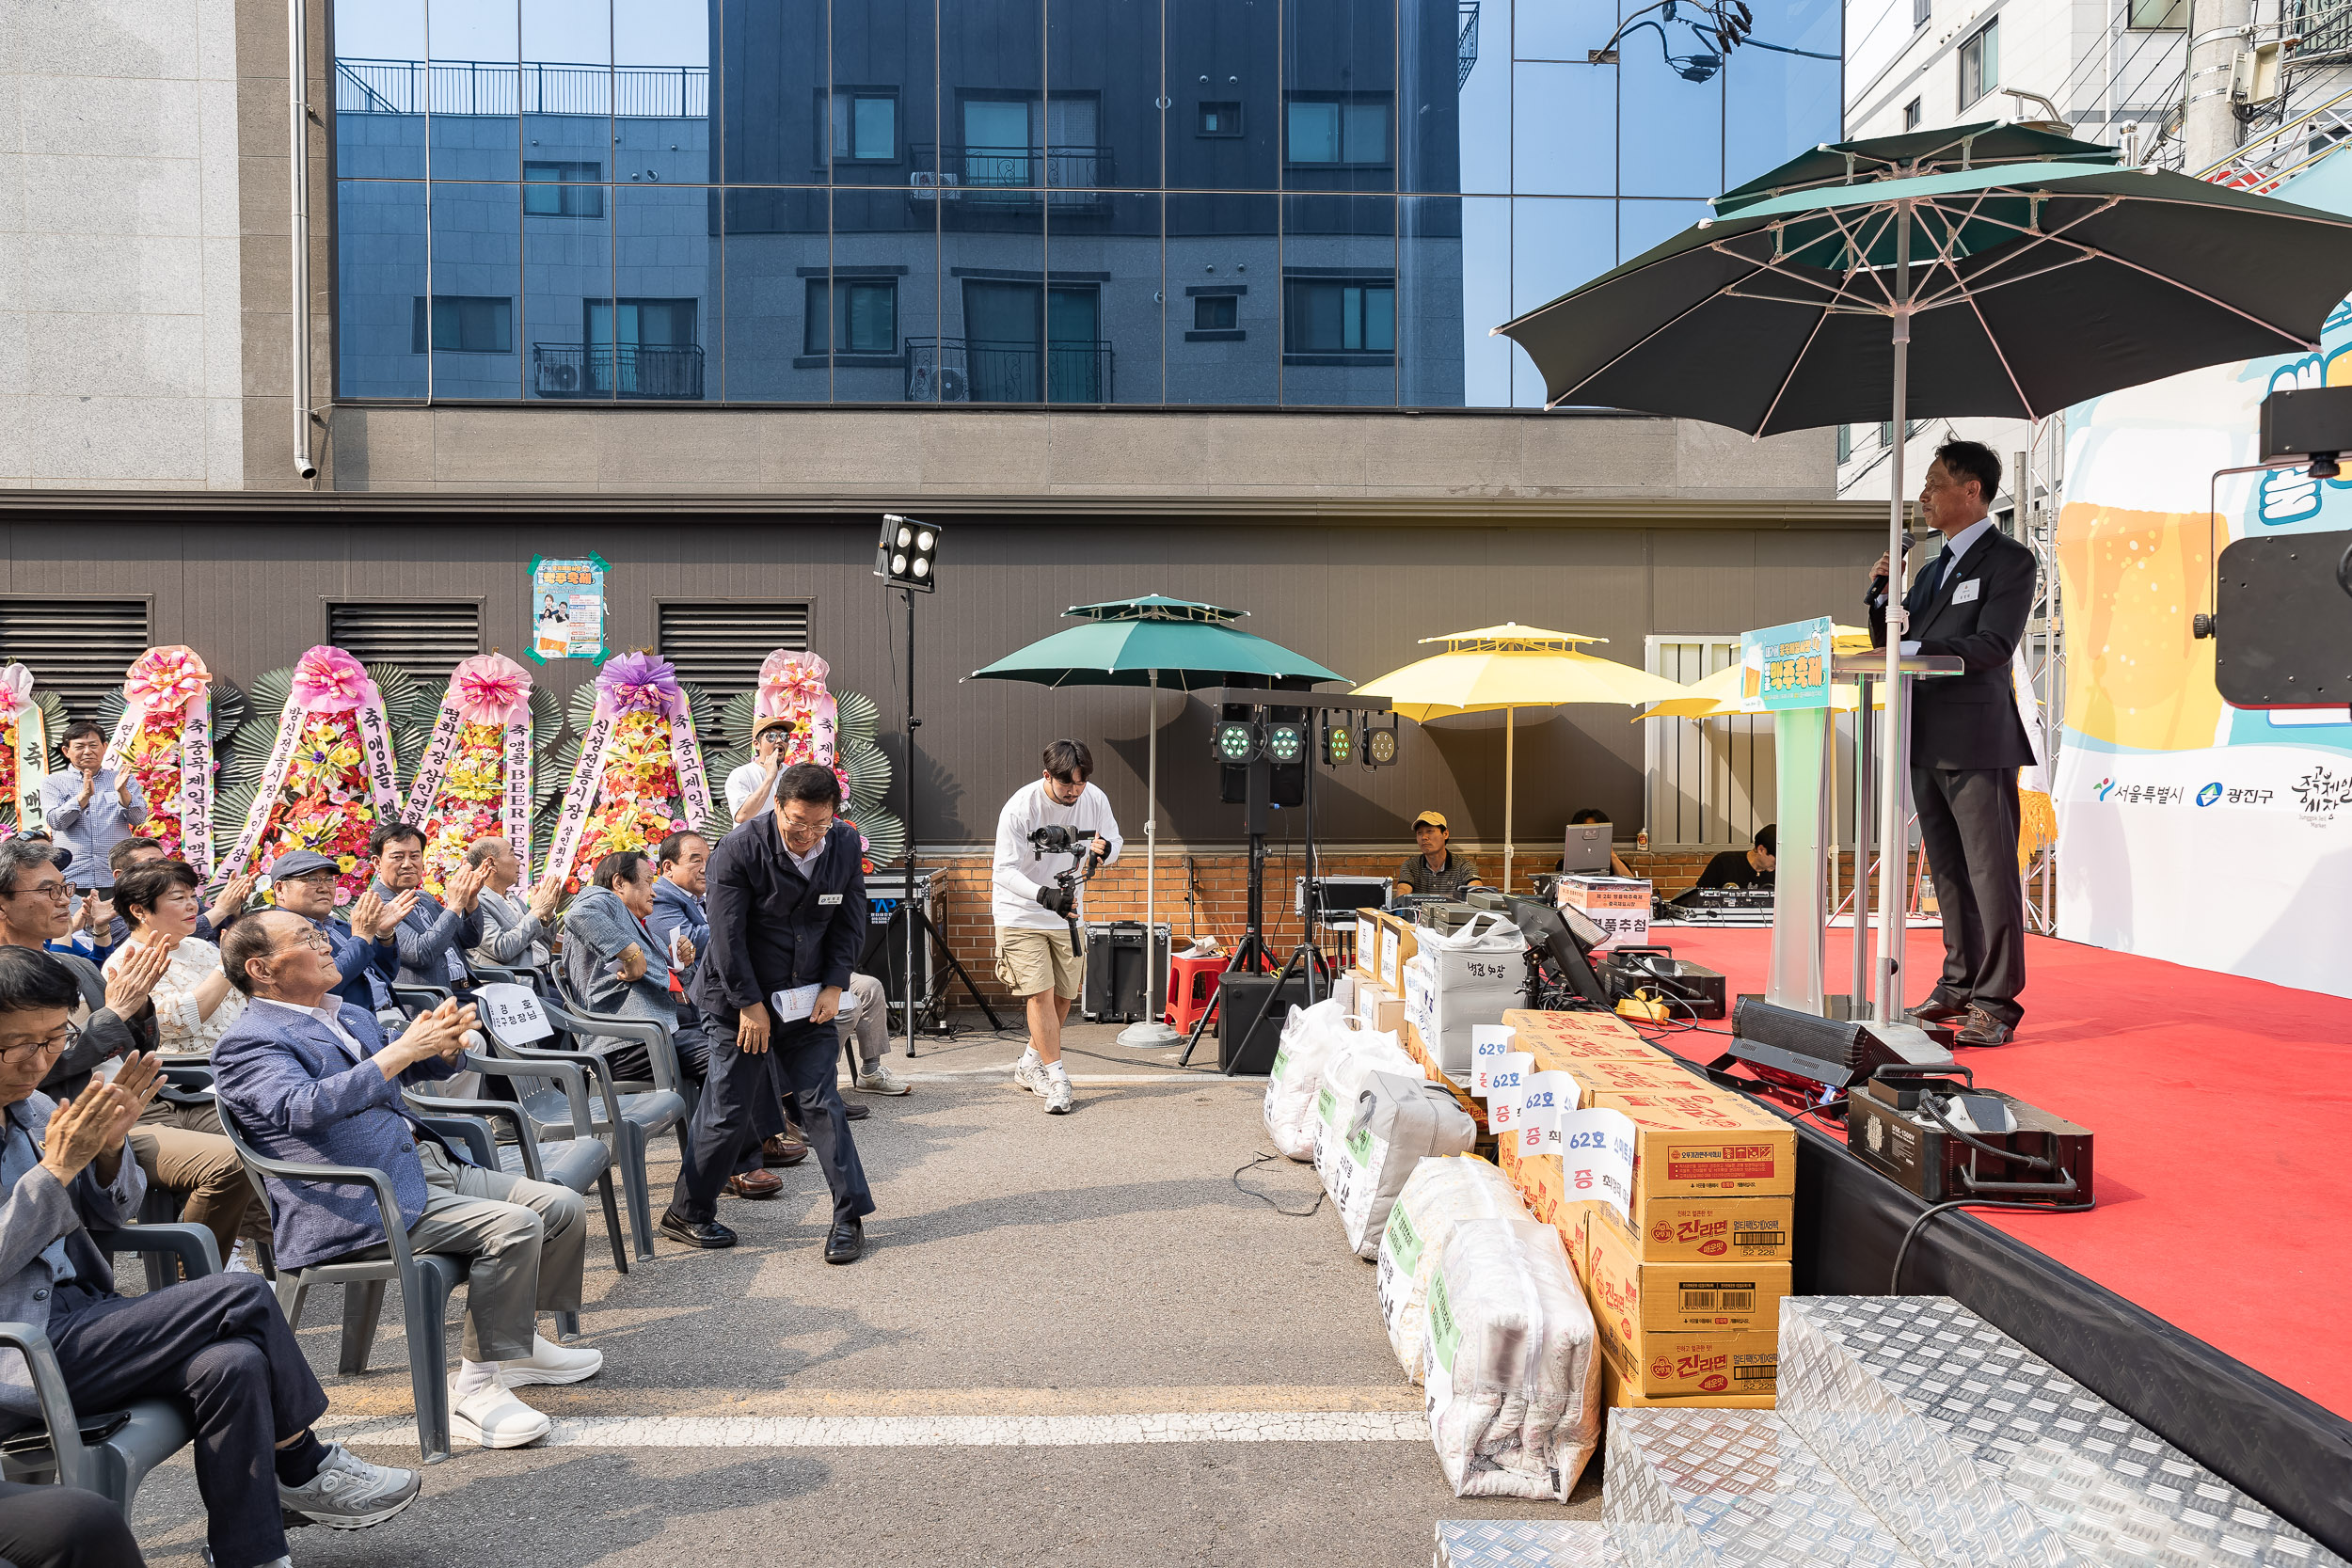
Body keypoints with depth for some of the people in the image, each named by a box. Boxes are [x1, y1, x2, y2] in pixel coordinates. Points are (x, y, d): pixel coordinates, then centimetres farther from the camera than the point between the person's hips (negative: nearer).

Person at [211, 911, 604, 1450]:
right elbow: (304, 1109, -25)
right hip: (361, 1205, -9)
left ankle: (518, 1340, 19)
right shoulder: (248, 1043, -7)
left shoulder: (352, 1017, 19)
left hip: (430, 1167, 9)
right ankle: (476, 1386, -16)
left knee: (563, 1207, -1)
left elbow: (417, 1071, 30)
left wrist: (446, 1045, 5)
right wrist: (401, 1052, -26)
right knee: (514, 1226, -26)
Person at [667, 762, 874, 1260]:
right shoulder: (739, 850, -18)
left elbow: (851, 922, 4)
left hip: (809, 999, 4)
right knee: (728, 1111, 2)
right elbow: (727, 935, -16)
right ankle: (685, 1214, 20)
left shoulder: (846, 845, -5)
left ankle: (850, 1218, 8)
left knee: (821, 1102, 1)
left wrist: (833, 986, -4)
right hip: (741, 999, -4)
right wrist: (750, 1004, -14)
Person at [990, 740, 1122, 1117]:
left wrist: (1106, 850, -22)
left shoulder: (1096, 800, -11)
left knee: (1064, 994, 11)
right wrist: (1043, 895, -39)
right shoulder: (1019, 809, -23)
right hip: (1021, 912, -5)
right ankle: (1057, 1079, -3)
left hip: (1066, 911, 5)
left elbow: (1114, 842, 4)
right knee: (1040, 993, -11)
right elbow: (1005, 870, -22)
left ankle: (1030, 1065, 31)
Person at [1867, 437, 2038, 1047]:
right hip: (1926, 743, 8)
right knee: (1948, 874, 14)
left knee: (1991, 873, -4)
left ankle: (1996, 1005, 0)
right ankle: (1958, 987, 24)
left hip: (1977, 743, -8)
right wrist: (1881, 596, 3)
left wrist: (1917, 649, -26)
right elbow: (1895, 645, 19)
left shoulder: (2009, 560, -3)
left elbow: (1993, 643, -16)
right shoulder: (1932, 569, 20)